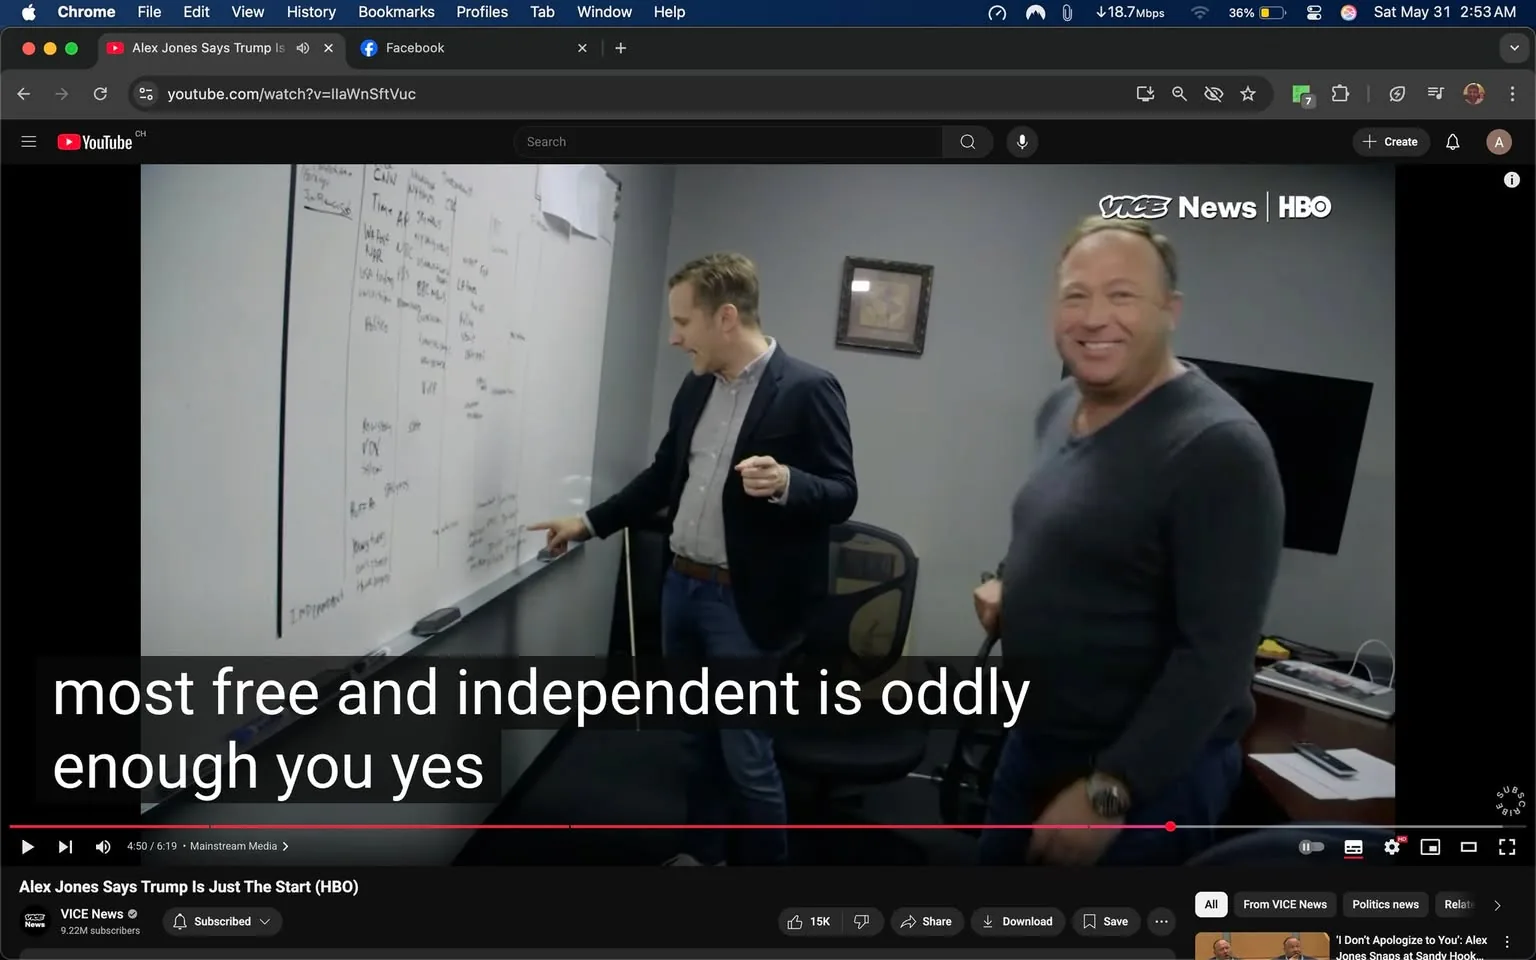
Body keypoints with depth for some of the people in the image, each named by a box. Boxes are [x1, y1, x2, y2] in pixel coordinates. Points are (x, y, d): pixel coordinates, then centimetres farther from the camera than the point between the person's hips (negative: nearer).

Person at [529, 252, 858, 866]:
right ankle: (701, 853, 40)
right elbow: (663, 475, 17)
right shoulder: (695, 388, 7)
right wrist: (589, 523, 15)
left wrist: (785, 482, -33)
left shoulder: (807, 390, -14)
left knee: (746, 755, 3)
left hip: (745, 601, -7)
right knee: (697, 737, 21)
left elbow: (842, 495, -14)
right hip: (681, 585, 7)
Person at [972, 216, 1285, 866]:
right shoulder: (1060, 409, 2)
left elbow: (1217, 653, -24)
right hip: (1034, 740, 8)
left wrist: (1110, 790, -23)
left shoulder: (1217, 447, -22)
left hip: (1146, 773, -7)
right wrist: (1008, 584, 1)